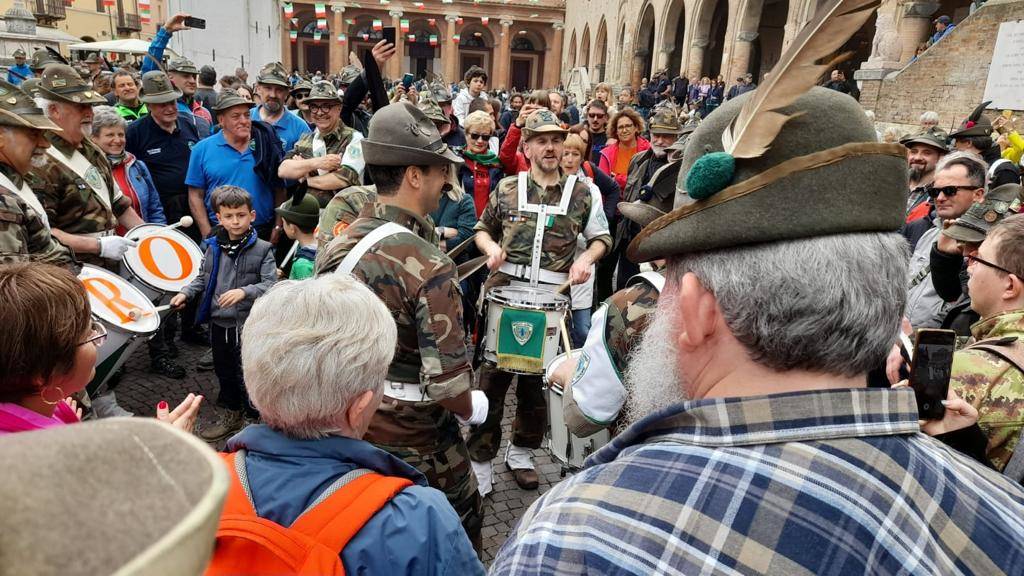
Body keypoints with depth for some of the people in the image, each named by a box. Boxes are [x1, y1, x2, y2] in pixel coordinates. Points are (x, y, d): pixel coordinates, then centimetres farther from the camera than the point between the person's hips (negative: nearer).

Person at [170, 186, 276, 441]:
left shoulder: (262, 249, -10)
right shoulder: (213, 247, 5)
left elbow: (270, 284, -15)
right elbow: (203, 277, 16)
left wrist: (244, 292, -27)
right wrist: (185, 292, 1)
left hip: (248, 323, -6)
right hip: (219, 322, 6)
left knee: (246, 374, -2)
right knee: (224, 371, 19)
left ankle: (257, 416, 14)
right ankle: (231, 415, 37)